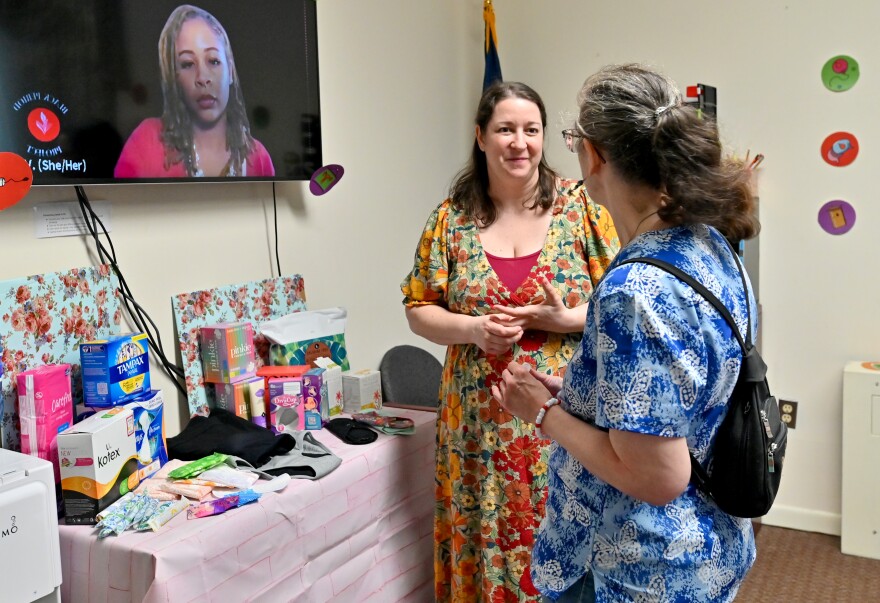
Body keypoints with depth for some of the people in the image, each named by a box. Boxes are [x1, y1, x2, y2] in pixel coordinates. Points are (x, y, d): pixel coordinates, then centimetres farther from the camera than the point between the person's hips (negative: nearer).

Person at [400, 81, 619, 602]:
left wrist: (565, 319, -18)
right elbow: (419, 309, 5)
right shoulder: (452, 218, 2)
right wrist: (471, 328, -13)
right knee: (487, 540, 11)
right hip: (482, 422, 1)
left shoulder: (580, 205, -1)